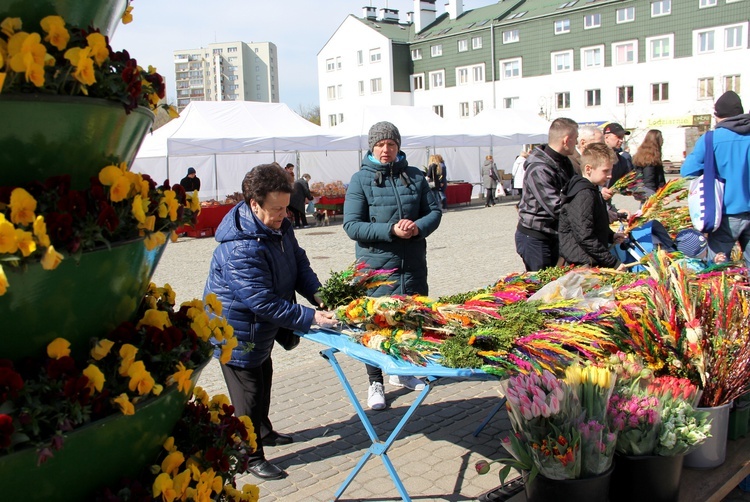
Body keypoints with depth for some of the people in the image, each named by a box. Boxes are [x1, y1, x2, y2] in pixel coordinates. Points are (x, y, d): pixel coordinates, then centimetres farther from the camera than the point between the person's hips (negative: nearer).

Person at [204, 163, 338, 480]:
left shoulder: (279, 226, -6)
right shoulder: (240, 248, -36)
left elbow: (299, 264, 2)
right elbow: (264, 302, -35)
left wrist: (320, 296, -15)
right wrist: (310, 318, -35)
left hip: (262, 328, 10)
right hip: (236, 331, -10)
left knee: (263, 378, 26)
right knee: (249, 391, 4)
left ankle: (263, 432, 49)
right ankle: (251, 457, 22)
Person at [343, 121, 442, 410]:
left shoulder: (415, 176, 7)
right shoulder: (361, 180, -4)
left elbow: (434, 211, 9)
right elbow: (352, 225, -10)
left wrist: (418, 227, -13)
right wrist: (390, 230, -21)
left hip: (413, 264, 4)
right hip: (376, 265, -4)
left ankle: (403, 372, 36)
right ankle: (375, 383, 20)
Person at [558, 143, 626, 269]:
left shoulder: (591, 191, 13)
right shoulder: (584, 196, -19)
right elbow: (585, 237, -25)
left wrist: (611, 236, 11)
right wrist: (614, 262, -22)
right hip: (583, 266, -10)